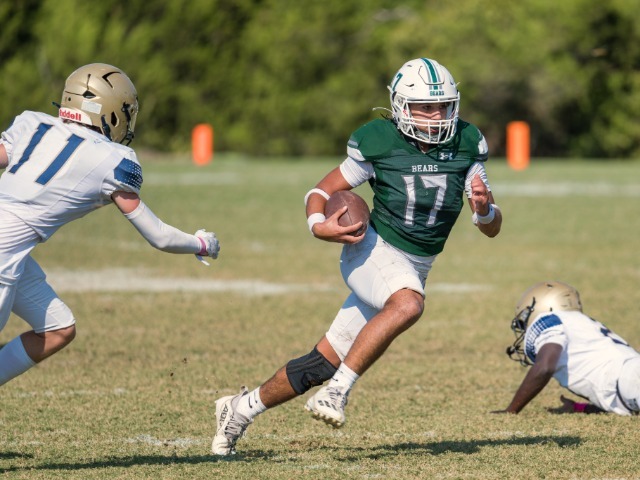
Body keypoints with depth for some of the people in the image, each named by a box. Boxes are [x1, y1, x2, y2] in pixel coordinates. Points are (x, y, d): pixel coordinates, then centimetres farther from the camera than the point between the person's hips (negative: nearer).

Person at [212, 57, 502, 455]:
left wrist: (484, 208, -21)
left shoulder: (466, 144, -1)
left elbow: (492, 228, 2)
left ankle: (242, 408, 22)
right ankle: (338, 391, -29)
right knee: (408, 303, -38)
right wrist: (319, 225, -19)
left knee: (323, 363, 4)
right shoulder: (378, 142, -9)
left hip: (414, 269, 4)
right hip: (371, 252, -4)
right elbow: (323, 191, 2)